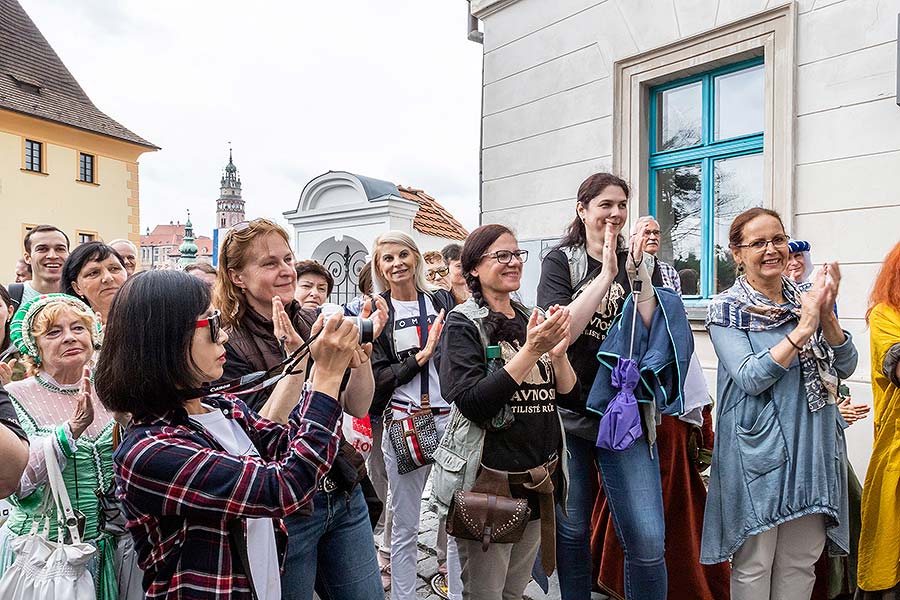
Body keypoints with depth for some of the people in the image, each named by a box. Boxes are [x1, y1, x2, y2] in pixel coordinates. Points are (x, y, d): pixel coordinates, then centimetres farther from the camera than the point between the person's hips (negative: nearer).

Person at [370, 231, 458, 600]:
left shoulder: (443, 300, 7)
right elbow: (376, 376, -4)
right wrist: (420, 358, -14)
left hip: (450, 417, 2)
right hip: (403, 421, -1)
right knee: (405, 525, 9)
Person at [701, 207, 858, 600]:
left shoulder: (807, 299, 9)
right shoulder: (726, 310, -7)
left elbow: (845, 367, 3)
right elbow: (750, 379, -17)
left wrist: (827, 316, -12)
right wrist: (803, 328, -20)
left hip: (812, 448, 5)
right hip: (757, 449, -5)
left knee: (801, 563, 16)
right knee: (753, 565, 7)